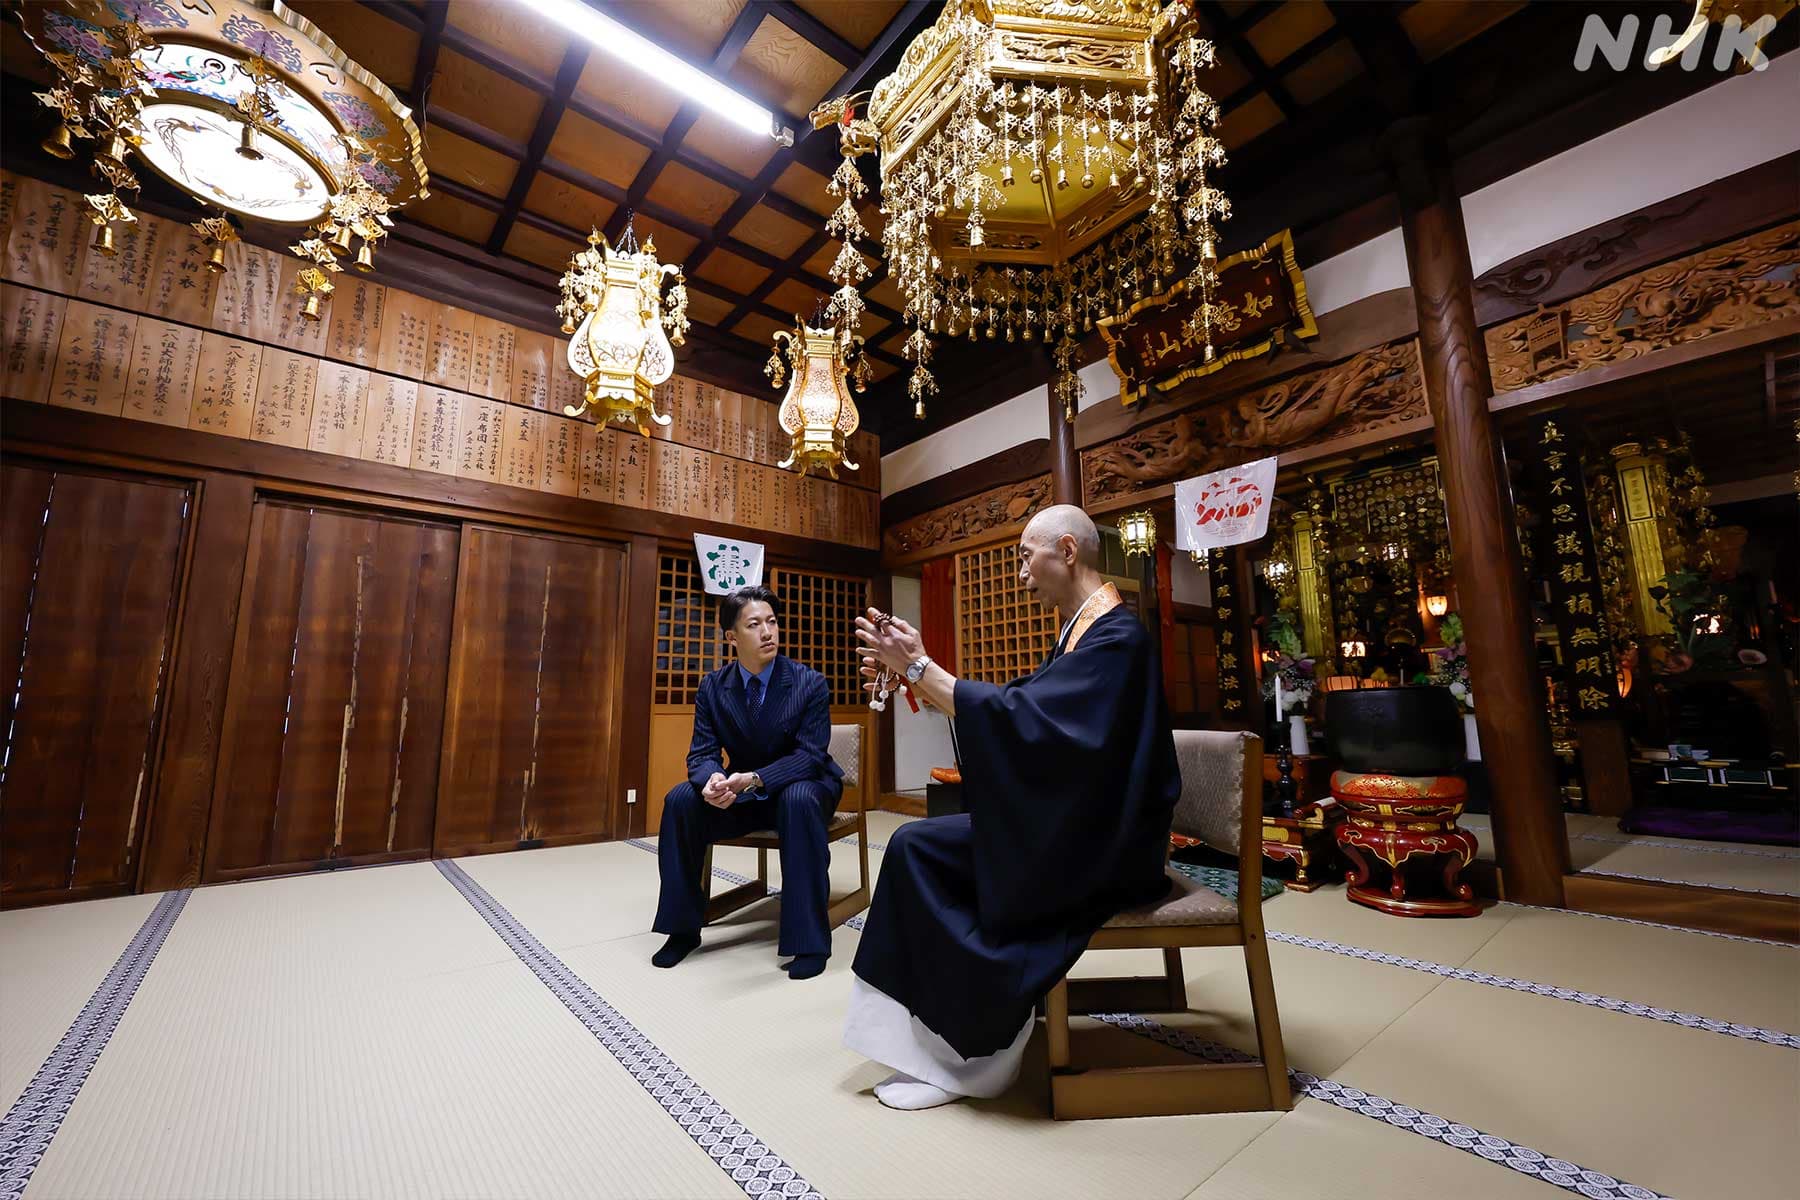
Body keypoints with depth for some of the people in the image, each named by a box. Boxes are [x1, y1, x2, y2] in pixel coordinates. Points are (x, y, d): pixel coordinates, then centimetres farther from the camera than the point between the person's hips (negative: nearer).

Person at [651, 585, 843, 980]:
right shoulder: (713, 687, -5)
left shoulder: (810, 683, -15)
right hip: (742, 793, 4)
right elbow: (703, 752, -7)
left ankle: (809, 939, -25)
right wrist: (713, 780, -33)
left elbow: (810, 755, -21)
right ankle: (683, 928, -3)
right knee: (680, 799, -20)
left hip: (799, 787, -3)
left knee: (799, 800, -38)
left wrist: (754, 779, -37)